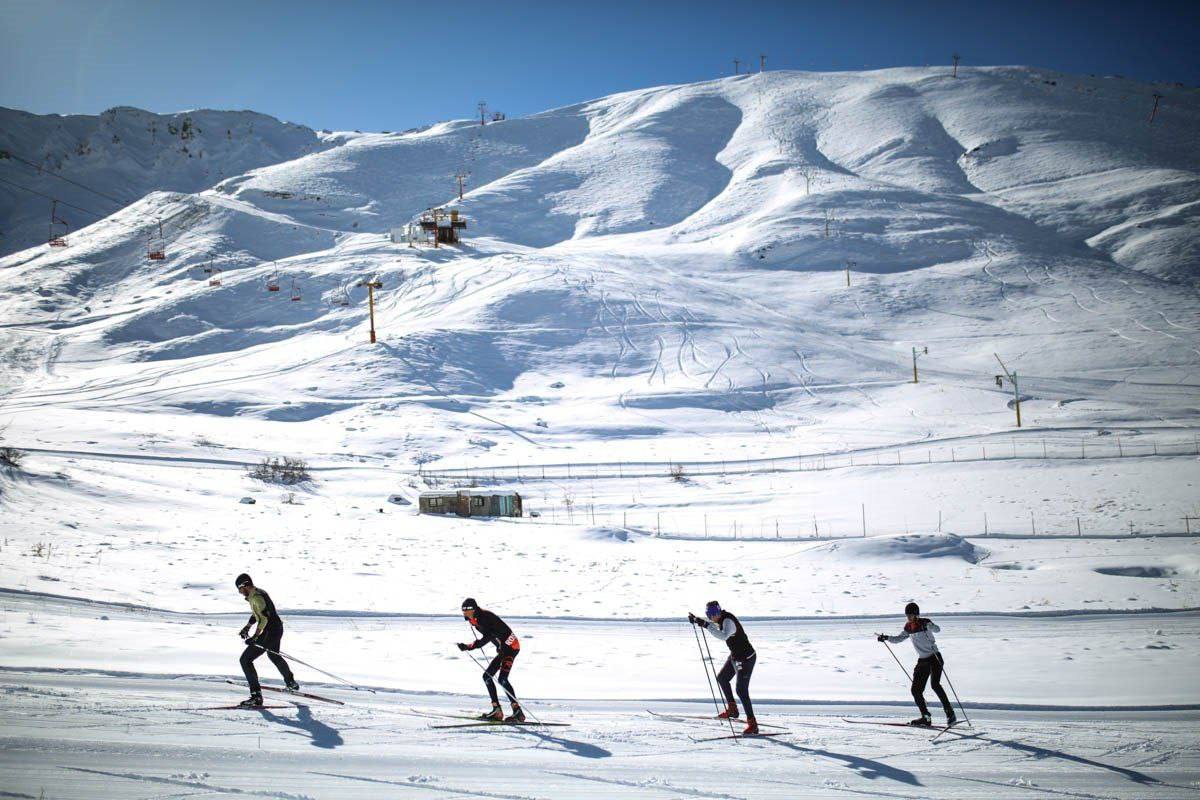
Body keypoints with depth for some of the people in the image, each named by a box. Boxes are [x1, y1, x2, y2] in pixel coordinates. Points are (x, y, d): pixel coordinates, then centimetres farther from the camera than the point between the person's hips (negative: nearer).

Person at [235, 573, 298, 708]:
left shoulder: (256, 597, -22)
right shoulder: (258, 592, 9)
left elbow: (264, 617, -31)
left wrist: (255, 636, -35)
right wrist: (247, 626, 19)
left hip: (269, 633, -11)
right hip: (277, 629, 11)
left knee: (245, 659, -9)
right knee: (273, 655, 36)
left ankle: (256, 696, -13)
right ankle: (291, 683, 54)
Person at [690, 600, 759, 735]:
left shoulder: (728, 621, -28)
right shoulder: (721, 618, 0)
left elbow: (723, 636, -48)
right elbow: (710, 623, 21)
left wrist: (706, 625, -45)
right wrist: (696, 619, 4)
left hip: (746, 658, -10)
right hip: (735, 656, 10)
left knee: (741, 690, -11)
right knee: (722, 678, 21)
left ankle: (752, 725, -7)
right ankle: (732, 709, 34)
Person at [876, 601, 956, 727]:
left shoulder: (925, 622, -12)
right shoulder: (908, 627, 7)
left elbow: (937, 629, -30)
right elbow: (898, 639, 15)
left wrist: (927, 626, -49)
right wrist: (886, 638, -1)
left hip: (935, 658, -7)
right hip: (922, 661, 7)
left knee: (935, 684, -25)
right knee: (916, 689, 1)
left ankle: (950, 714, -22)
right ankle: (926, 718, 11)